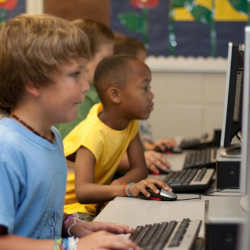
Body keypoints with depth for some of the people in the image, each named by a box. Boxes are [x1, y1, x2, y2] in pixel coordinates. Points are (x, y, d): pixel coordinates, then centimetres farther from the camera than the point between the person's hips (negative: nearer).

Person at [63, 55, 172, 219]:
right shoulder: (93, 134, -26)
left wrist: (119, 184, -20)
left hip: (94, 206, 9)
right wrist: (127, 189, -51)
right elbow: (82, 191, -38)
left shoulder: (130, 122, 0)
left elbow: (140, 168, 2)